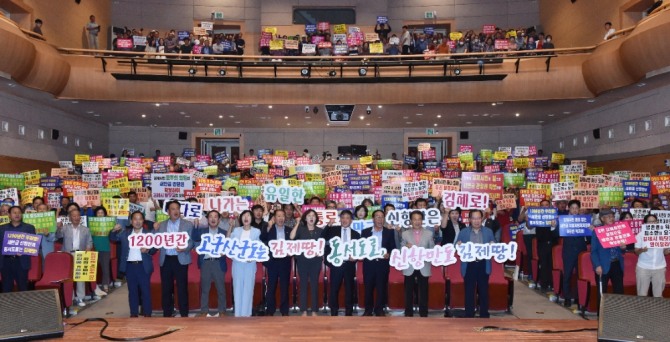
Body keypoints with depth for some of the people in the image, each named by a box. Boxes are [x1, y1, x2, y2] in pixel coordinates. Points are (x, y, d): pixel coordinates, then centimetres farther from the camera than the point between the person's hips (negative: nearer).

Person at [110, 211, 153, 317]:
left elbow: (154, 248, 0)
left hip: (143, 266, -2)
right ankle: (134, 314, 15)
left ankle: (147, 314, 8)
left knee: (145, 290, 1)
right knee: (132, 291, 8)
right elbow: (113, 238, 8)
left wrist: (148, 250, -22)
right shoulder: (125, 233, 11)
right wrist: (114, 231, -12)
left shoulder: (148, 233, 3)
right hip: (130, 266, 2)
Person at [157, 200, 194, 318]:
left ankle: (184, 314, 8)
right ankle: (167, 313, 17)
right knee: (166, 288, 7)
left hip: (181, 260, -2)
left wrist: (184, 248, -19)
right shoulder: (161, 225, 11)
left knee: (182, 288, -1)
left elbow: (192, 241, -1)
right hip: (165, 260, 2)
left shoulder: (188, 224, 3)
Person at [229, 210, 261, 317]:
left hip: (250, 263, -1)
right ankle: (238, 313, 10)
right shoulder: (236, 230, 5)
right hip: (237, 262, 1)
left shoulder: (256, 231, 2)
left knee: (248, 287, 0)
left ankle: (246, 313, 5)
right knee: (238, 287, 3)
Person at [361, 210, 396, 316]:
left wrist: (388, 254, -13)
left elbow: (393, 248, 6)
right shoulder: (365, 232, 8)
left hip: (383, 264, 0)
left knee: (382, 288, 2)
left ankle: (379, 310, 14)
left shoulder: (389, 232, 7)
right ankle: (368, 310, 14)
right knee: (368, 288, 3)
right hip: (369, 264, 0)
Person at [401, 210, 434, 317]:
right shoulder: (405, 234, 6)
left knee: (423, 293, 4)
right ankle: (408, 315, 13)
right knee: (409, 293, 4)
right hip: (409, 268, 0)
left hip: (423, 268, 0)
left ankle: (423, 315, 12)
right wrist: (406, 247, -16)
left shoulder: (429, 233, 6)